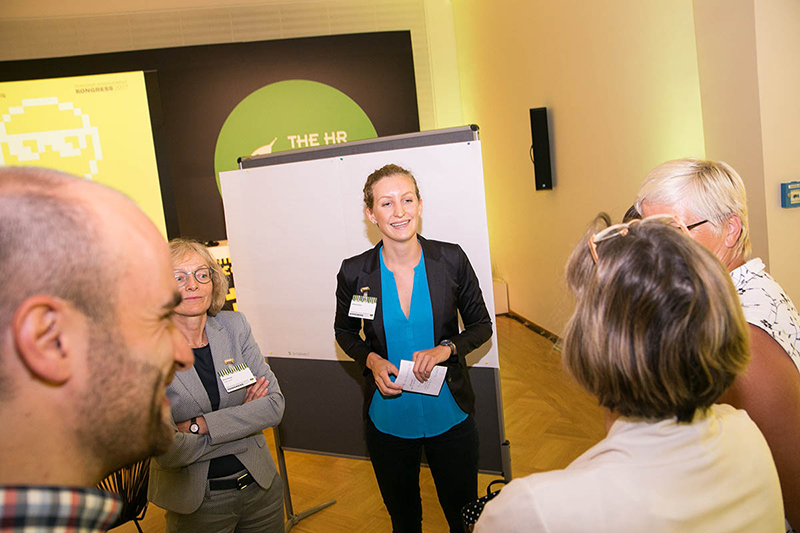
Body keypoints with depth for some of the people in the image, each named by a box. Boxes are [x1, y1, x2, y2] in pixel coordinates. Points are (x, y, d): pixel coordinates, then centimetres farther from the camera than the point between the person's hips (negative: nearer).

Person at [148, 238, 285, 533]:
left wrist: (199, 426, -19)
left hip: (260, 485, 4)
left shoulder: (234, 326, -5)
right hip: (196, 503, -3)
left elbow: (275, 404, -11)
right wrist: (242, 419, -14)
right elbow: (166, 451, -21)